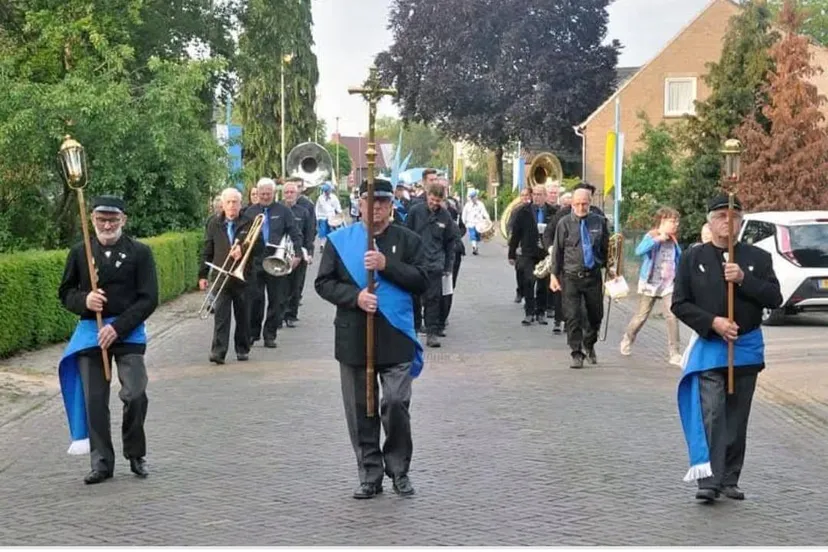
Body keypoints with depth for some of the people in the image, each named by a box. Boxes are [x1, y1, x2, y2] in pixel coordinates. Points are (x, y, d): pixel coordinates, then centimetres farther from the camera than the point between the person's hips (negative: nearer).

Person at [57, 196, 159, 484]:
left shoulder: (140, 252, -2)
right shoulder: (79, 253, 7)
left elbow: (149, 299, -6)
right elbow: (65, 292, 11)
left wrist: (118, 327, -15)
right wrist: (84, 300, -13)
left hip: (129, 331, -2)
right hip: (90, 331, 2)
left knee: (135, 395, -10)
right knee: (95, 401, 2)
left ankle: (136, 455, 11)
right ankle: (101, 462, 12)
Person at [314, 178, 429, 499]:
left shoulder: (407, 240, 5)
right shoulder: (339, 240, 5)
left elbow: (421, 281, -4)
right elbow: (323, 283, 3)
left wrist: (387, 265, -16)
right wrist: (355, 297, -14)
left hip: (396, 337, -1)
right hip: (353, 337, 1)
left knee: (396, 404, -7)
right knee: (360, 410, 7)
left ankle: (399, 471, 11)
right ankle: (370, 475, 18)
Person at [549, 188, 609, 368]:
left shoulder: (599, 222, 3)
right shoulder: (565, 223, -2)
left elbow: (606, 248, 11)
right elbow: (557, 250, 1)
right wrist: (554, 274, -3)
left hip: (593, 275, 2)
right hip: (570, 277, -2)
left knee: (596, 314, 13)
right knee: (572, 316, -6)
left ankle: (589, 346, 38)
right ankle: (577, 354, 3)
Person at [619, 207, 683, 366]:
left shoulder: (673, 240, 7)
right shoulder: (651, 236, -9)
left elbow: (679, 258, 21)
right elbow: (639, 251, -27)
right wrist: (657, 239, -33)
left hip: (668, 284, 3)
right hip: (650, 283, -3)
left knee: (672, 316, -11)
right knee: (641, 316, 8)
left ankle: (674, 353, -6)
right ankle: (627, 340, 35)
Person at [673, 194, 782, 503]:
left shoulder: (757, 258, 5)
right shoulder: (692, 258, 1)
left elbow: (775, 299, -3)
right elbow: (679, 304, 0)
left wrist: (743, 279, -17)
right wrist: (712, 322, -13)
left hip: (747, 348, 3)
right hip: (708, 347, -2)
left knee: (737, 417, 9)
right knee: (711, 414, -13)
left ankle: (730, 480, 17)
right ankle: (709, 480, -14)